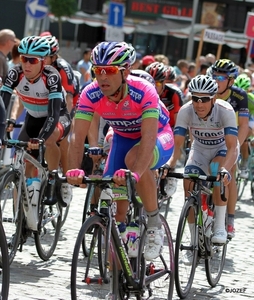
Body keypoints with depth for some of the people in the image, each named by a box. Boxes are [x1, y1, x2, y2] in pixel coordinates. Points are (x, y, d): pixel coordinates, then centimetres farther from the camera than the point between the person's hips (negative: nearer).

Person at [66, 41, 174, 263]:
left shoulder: (143, 92, -35)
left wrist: (135, 174, -60)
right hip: (123, 139, 5)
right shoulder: (90, 95, -23)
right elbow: (78, 137, -28)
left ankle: (155, 223, -20)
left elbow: (148, 138, -44)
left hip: (159, 140, -4)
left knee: (133, 157, -38)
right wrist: (75, 170, -47)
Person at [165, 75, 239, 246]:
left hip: (223, 150, -3)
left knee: (217, 169, -35)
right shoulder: (186, 111, -26)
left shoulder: (225, 111, -33)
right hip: (200, 150, 3)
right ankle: (195, 238, -5)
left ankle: (220, 227, -28)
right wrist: (170, 164, -47)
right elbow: (177, 144, -26)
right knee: (189, 182, -21)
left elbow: (232, 147, -40)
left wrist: (225, 170, -58)